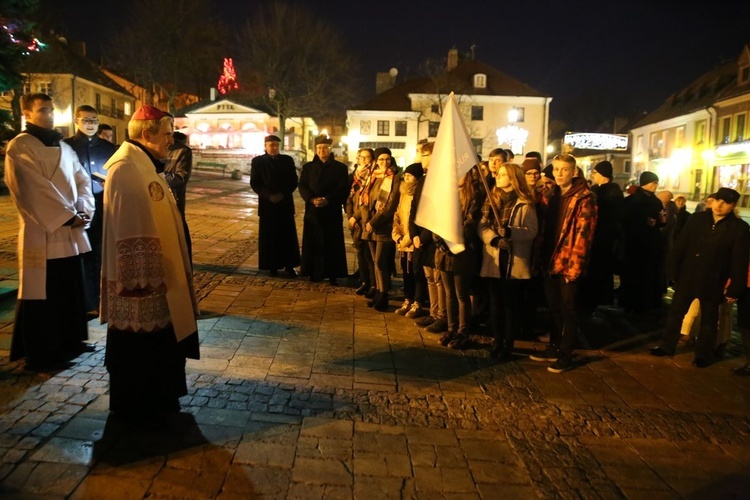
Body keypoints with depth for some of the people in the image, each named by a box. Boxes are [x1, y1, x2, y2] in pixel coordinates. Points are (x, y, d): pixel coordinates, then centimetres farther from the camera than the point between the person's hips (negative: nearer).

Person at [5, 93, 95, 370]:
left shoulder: (63, 147, 16)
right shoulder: (20, 147, -7)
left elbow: (82, 179, 11)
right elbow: (35, 189, -16)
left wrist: (83, 210, -6)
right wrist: (68, 217, -16)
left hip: (70, 232, 7)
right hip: (41, 233, -7)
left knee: (71, 291, 13)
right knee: (43, 295, 0)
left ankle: (70, 342, 27)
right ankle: (41, 355, 10)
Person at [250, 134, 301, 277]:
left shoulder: (287, 160, 6)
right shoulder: (257, 161, 2)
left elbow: (294, 181, 5)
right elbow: (254, 183, -1)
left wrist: (283, 194, -10)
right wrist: (268, 196, -14)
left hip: (285, 203, 1)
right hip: (267, 204, -1)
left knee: (288, 236, 2)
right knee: (269, 236, 2)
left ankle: (289, 266, 8)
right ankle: (272, 266, 11)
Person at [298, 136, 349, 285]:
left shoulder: (340, 167, 5)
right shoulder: (308, 167, 11)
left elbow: (343, 189, -4)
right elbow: (302, 186, 3)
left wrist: (327, 200, -18)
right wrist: (312, 199, -16)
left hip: (332, 212, -2)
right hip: (312, 211, 2)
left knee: (332, 244, 0)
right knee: (313, 243, 3)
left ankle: (333, 275, 7)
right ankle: (314, 273, 13)